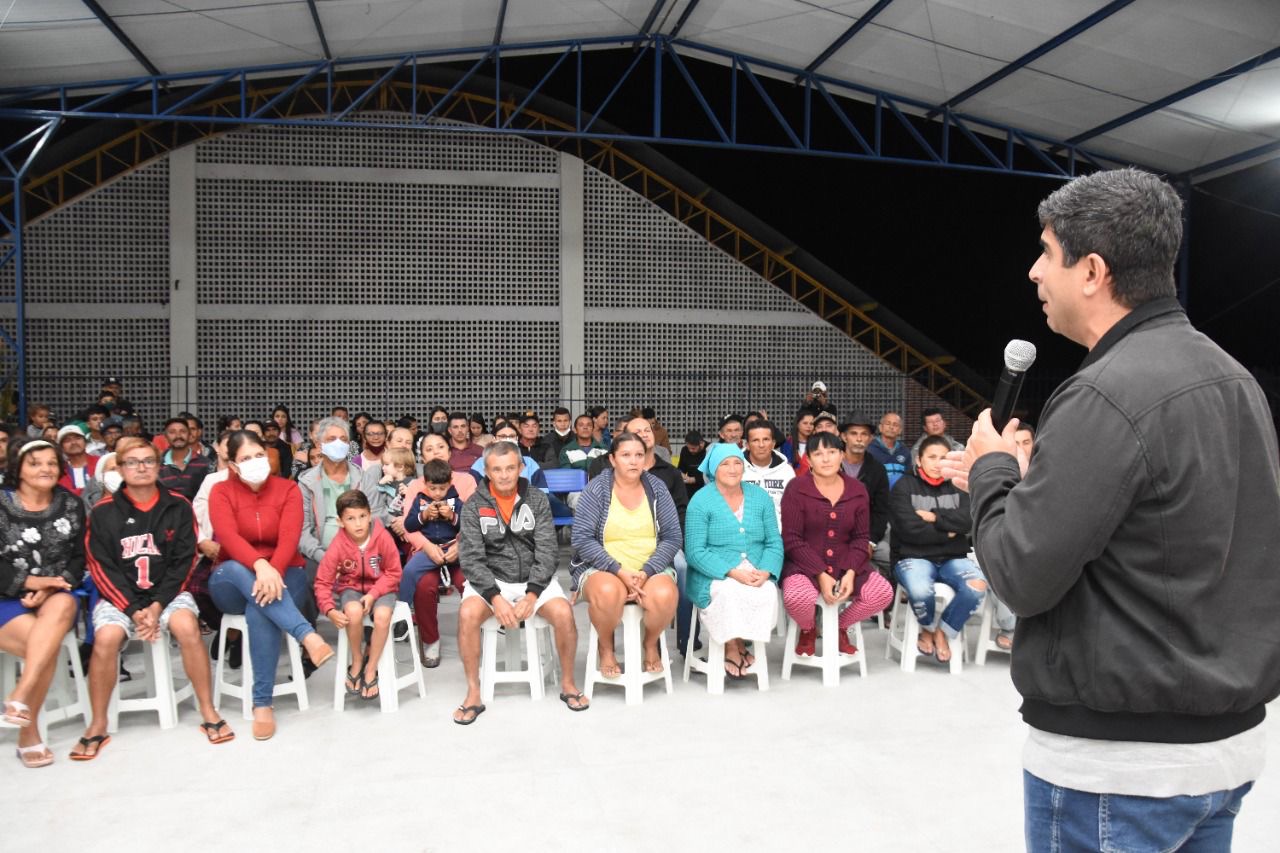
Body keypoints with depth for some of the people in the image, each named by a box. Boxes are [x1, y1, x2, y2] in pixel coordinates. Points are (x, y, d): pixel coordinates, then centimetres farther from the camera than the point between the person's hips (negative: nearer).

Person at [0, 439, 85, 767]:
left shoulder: (71, 505, 7)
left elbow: (79, 558, 4)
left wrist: (52, 586, -14)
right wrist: (31, 582, -17)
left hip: (55, 596, 2)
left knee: (62, 606, -36)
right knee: (48, 645, -30)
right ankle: (29, 731, -20)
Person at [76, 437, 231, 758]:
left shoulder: (178, 506, 1)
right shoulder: (104, 512, 0)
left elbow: (184, 561, -2)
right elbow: (102, 568, -4)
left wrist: (158, 604, -14)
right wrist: (134, 609, -15)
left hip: (168, 592, 0)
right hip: (120, 595, 0)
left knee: (187, 627, -30)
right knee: (106, 638, -29)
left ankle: (209, 713, -16)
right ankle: (98, 725, -9)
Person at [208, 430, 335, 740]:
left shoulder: (288, 489, 0)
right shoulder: (221, 492, 0)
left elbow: (289, 538, -14)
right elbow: (228, 537, -19)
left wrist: (273, 571, -35)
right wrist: (259, 565, -39)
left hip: (283, 576, -1)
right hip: (233, 582, 1)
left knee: (259, 611, -35)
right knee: (236, 569, -36)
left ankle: (262, 703, -28)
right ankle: (308, 636, -47)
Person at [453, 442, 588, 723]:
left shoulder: (537, 500, 0)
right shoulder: (474, 505, -2)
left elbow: (547, 551, -6)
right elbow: (471, 558, -9)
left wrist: (532, 594, -19)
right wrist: (496, 597, -23)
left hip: (534, 578, 1)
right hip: (489, 580, 0)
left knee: (563, 613, -26)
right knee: (467, 614, -30)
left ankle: (567, 684, -2)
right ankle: (473, 694, -14)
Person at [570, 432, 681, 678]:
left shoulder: (657, 487, 4)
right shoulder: (596, 488, -3)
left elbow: (673, 537, 0)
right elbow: (582, 539, -10)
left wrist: (646, 572, -15)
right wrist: (620, 571, -19)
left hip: (651, 569, 2)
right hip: (603, 568, -2)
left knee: (665, 595, -31)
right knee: (607, 592, -36)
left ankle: (651, 644, 3)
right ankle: (606, 648, -3)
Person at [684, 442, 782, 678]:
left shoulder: (760, 497, 11)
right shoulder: (701, 501, -1)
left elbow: (774, 542, 8)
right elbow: (695, 552, -9)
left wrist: (765, 571, -14)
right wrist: (733, 572, -21)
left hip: (756, 575, 3)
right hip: (714, 577, -3)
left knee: (768, 592, -29)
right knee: (730, 592, -35)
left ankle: (740, 642, -3)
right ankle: (732, 647, -7)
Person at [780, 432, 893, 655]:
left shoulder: (857, 490, 5)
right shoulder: (796, 488, -7)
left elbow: (861, 537, 5)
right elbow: (792, 540, -10)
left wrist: (851, 573, -12)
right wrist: (821, 575, -19)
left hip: (846, 563, 4)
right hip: (805, 564, -4)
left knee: (883, 592, -20)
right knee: (796, 597, -35)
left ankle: (841, 626, 12)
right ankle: (808, 629, 6)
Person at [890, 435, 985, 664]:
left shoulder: (957, 487, 15)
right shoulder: (904, 487, 2)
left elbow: (968, 521, -4)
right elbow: (910, 529, -12)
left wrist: (934, 517, -10)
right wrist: (947, 533, -5)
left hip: (952, 558, 4)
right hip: (913, 557, -3)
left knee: (978, 585, -29)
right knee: (920, 591, -36)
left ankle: (943, 632, -2)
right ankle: (929, 629, 2)